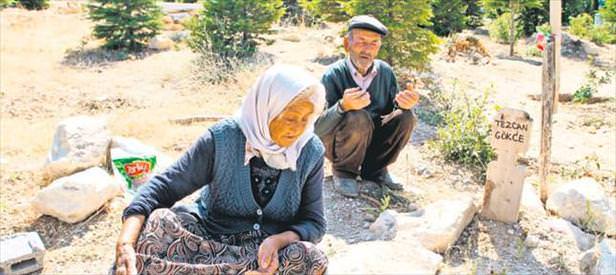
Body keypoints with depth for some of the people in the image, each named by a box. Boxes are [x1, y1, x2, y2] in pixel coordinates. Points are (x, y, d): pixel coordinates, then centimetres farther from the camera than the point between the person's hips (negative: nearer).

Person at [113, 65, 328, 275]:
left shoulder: (311, 152, -9)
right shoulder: (224, 138, -14)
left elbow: (314, 222, -4)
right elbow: (164, 186, -14)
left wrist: (278, 241, -26)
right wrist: (125, 244, -30)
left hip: (269, 252, 2)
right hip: (210, 237, -1)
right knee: (158, 220, -27)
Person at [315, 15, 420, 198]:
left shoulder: (385, 72, -5)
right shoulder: (333, 75, -19)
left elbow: (394, 108, 1)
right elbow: (318, 128, -24)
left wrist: (404, 104, -24)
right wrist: (342, 106, -45)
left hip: (372, 142, 5)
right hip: (336, 145, -4)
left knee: (406, 118, -17)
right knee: (358, 118, -33)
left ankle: (374, 170, 3)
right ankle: (344, 172, -7)